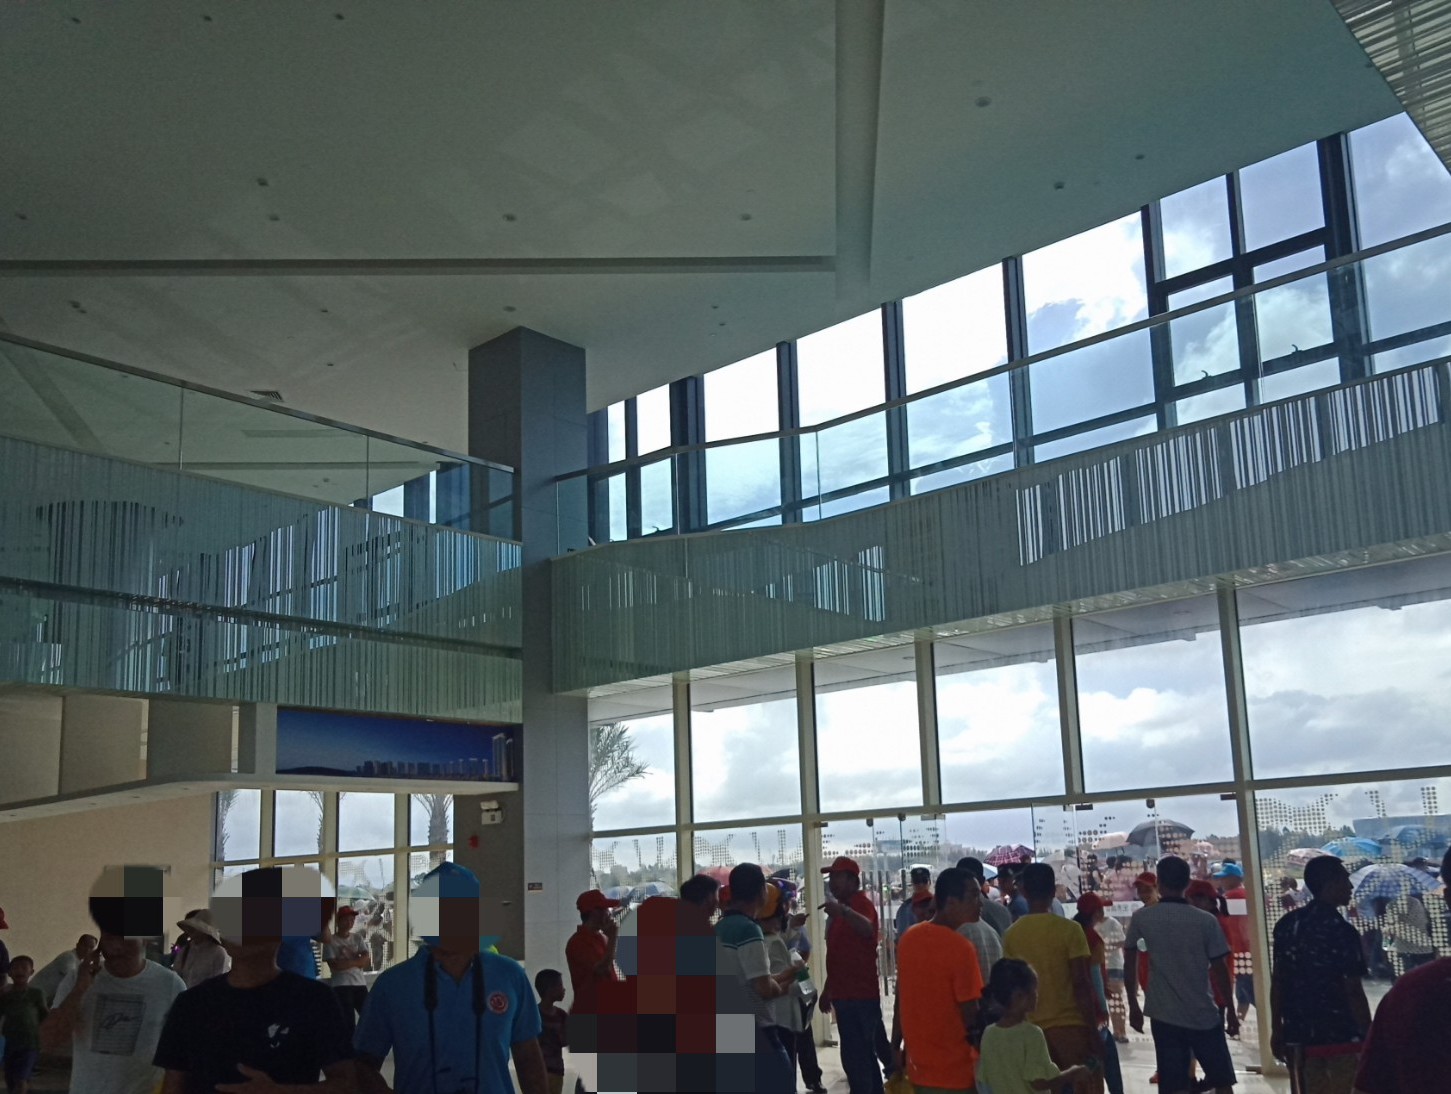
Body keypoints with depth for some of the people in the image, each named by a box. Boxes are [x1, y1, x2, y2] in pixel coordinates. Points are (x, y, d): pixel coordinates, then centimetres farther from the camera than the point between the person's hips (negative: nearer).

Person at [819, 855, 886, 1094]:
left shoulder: (861, 904, -14)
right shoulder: (840, 908, 16)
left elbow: (867, 929, -38)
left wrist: (843, 911, -56)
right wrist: (828, 989, 24)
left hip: (860, 995, -10)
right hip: (845, 993, 10)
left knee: (855, 1056, -11)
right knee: (864, 1054, 17)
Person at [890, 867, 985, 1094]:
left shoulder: (908, 939, 2)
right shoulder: (960, 947, -19)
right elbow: (970, 1015, -18)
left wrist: (896, 1048, 16)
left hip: (919, 1065, 7)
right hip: (955, 1071, -7)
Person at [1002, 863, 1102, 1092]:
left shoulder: (1012, 934, 1)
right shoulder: (1069, 929, -10)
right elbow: (1081, 985, -12)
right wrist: (1094, 1031, -7)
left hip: (1032, 1028, 4)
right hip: (1070, 1025, -4)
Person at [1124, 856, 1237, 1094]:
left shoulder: (1141, 918, -2)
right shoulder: (1207, 921, -5)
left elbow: (1130, 966, 4)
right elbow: (1220, 969, -3)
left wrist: (1133, 1006, 15)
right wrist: (1230, 1009, 9)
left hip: (1164, 1016, 0)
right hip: (1204, 1015, 0)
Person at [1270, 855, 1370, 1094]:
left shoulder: (1286, 924, 5)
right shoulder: (1342, 931, -15)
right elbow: (1353, 992, -16)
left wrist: (1277, 1029, 15)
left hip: (1300, 1033, 6)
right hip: (1341, 1035, -6)